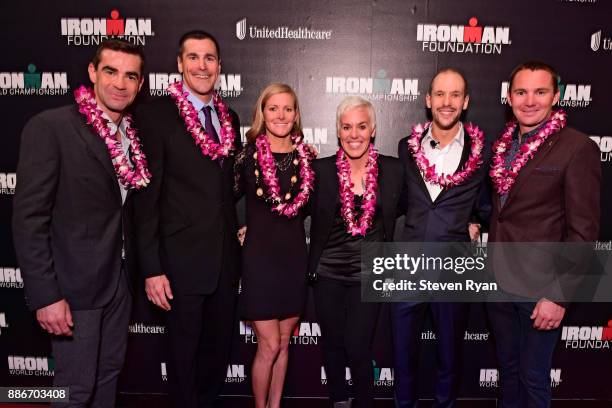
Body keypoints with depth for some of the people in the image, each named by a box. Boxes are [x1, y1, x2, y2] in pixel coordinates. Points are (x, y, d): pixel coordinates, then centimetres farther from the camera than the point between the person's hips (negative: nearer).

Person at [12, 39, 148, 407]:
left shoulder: (133, 135, 5)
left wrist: (132, 271, 8)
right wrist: (45, 295, -18)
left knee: (109, 373, 20)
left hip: (119, 279, 6)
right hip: (75, 284, -6)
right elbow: (28, 219, -16)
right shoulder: (50, 127, -14)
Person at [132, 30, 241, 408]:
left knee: (220, 345, 19)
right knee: (185, 348, 11)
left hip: (227, 257, 5)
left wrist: (240, 228, 5)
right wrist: (152, 268, -13)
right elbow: (146, 197, -12)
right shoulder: (156, 114, -9)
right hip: (182, 258, -5)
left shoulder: (230, 117, 8)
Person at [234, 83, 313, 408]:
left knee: (284, 342, 14)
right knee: (269, 346, 2)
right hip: (260, 257, -3)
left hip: (294, 257, 4)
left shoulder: (305, 156, 2)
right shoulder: (248, 154, -7)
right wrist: (242, 228, -2)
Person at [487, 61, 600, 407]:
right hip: (499, 280, 6)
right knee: (507, 366, 22)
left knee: (533, 376, 11)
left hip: (538, 287, -5)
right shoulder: (504, 143, 6)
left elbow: (583, 232, -15)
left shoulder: (578, 148, -13)